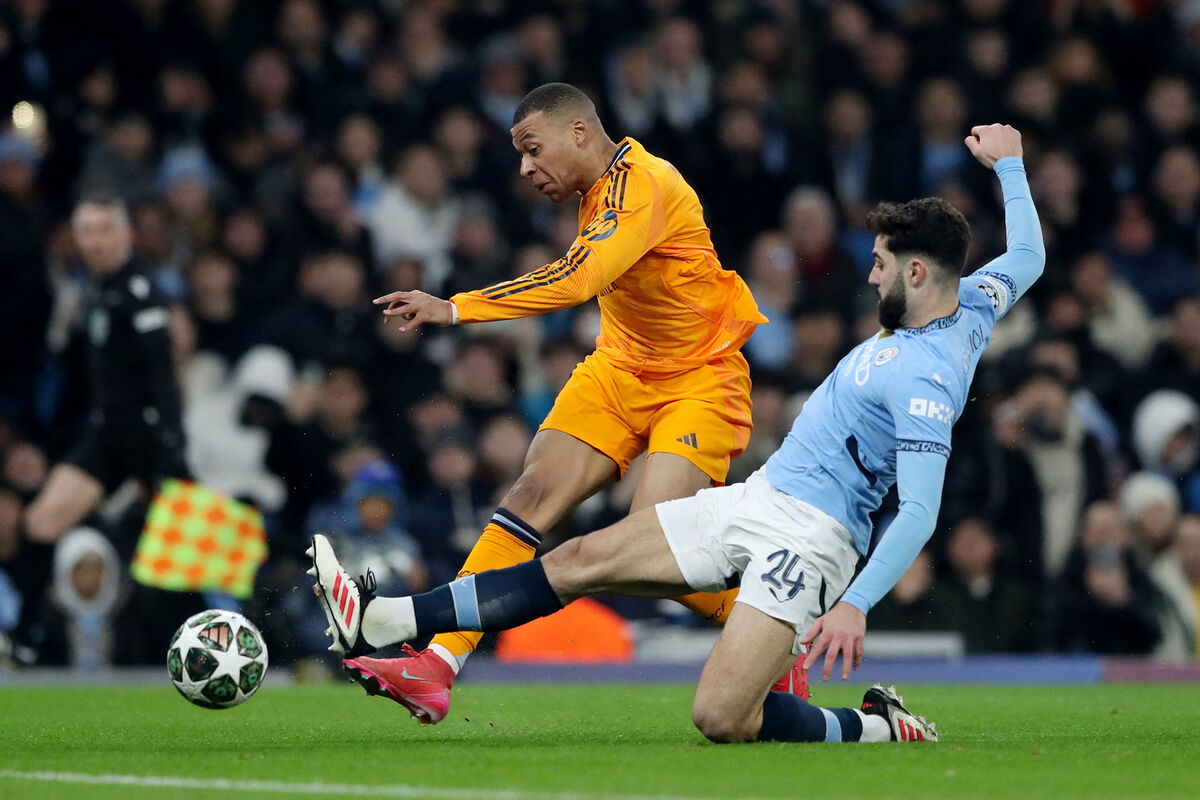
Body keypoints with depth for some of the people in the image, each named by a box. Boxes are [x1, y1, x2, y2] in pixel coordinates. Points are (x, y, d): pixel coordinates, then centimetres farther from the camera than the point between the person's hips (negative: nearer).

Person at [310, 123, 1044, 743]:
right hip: (757, 499, 10)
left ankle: (879, 731, -1)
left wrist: (857, 604, -33)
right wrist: (1009, 164, 41)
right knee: (582, 561, 3)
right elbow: (1028, 256, 27)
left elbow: (920, 513, -25)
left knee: (721, 718, -23)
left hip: (807, 536, -10)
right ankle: (385, 623, 2)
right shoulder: (972, 306, 8)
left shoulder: (925, 378, -20)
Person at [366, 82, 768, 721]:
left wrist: (456, 309, -40)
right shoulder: (600, 189, 6)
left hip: (699, 380, -8)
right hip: (618, 370, 8)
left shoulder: (642, 184, -23)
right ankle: (439, 662, -18)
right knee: (533, 492, -12)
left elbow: (576, 280, -37)